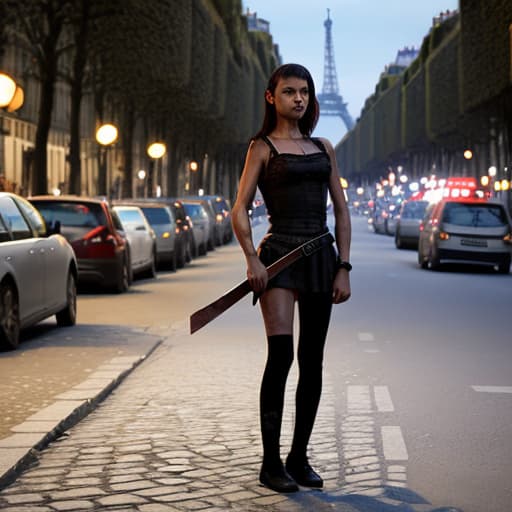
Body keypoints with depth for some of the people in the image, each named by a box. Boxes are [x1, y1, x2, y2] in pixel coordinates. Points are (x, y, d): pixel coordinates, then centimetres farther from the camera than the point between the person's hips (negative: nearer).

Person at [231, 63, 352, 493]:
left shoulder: (323, 148, 14)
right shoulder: (263, 147, 2)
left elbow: (342, 211, 14)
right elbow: (240, 210, -3)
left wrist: (343, 267, 5)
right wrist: (252, 259, -17)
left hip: (321, 257, 5)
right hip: (280, 254, -5)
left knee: (312, 361, 7)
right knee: (280, 354, -14)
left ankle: (299, 458, 16)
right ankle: (271, 462, -6)